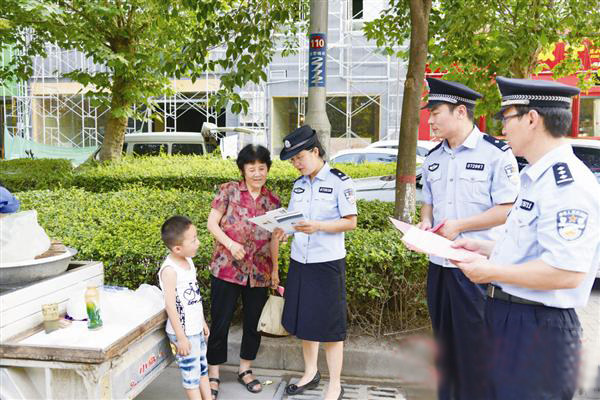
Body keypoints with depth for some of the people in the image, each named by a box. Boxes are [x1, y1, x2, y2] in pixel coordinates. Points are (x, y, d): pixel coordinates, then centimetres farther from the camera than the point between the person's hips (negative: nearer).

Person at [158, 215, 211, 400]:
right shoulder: (169, 270, -23)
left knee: (203, 367, 19)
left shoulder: (188, 260, 3)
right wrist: (181, 338, -19)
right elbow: (170, 306, -23)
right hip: (183, 332, -8)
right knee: (191, 373, 7)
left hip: (196, 329, 8)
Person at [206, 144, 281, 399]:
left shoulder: (273, 201, 6)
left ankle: (245, 370, 33)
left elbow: (274, 239, 11)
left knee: (254, 322, 13)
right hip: (227, 268, -3)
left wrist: (275, 270, 13)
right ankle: (213, 374, 22)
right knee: (220, 322, 5)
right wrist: (230, 244, -19)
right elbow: (212, 223, -4)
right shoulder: (229, 191, -3)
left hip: (259, 272, 3)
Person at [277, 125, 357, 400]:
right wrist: (283, 228, -7)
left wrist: (319, 226, -25)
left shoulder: (339, 182, -9)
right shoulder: (298, 184, 9)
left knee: (329, 325, 3)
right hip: (299, 261, 6)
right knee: (303, 320, 15)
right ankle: (310, 373, 36)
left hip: (328, 263, -6)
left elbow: (351, 222, -10)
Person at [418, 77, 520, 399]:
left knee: (474, 349, 5)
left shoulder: (496, 153, -10)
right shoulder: (432, 158, 10)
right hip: (438, 264, 7)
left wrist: (459, 225, -19)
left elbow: (507, 210, -14)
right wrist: (425, 222, 0)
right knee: (444, 344, 19)